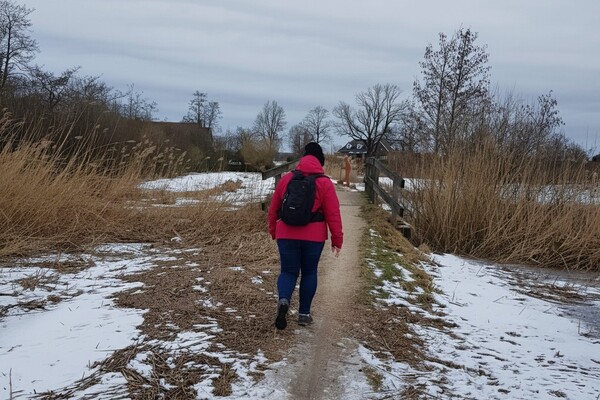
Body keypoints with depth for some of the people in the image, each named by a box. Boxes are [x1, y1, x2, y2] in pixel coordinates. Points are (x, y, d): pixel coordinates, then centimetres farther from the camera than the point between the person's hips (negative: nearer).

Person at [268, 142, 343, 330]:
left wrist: (273, 230, 23)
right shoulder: (325, 183, -5)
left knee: (288, 271, 10)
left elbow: (273, 208, 9)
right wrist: (337, 239, 3)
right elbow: (333, 214, -5)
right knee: (309, 273, 14)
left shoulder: (286, 179, 3)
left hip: (287, 235, 1)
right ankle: (304, 313, 18)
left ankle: (283, 300, -18)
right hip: (314, 236, -1)